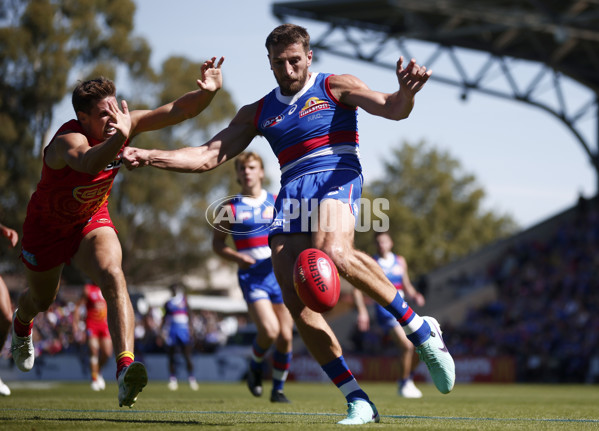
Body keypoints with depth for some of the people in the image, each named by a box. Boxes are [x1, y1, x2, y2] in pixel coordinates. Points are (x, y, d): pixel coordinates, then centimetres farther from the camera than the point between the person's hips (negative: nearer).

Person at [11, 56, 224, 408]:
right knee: (42, 301, 21)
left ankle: (126, 366, -39)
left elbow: (178, 111, -26)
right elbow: (88, 163, -62)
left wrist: (207, 93, -46)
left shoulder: (125, 125, -20)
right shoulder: (68, 140, -37)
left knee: (113, 277, -28)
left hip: (93, 221, 3)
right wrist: (119, 138, -81)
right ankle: (21, 325, 61)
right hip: (47, 226, -2)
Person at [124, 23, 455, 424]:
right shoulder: (258, 113, 25)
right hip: (291, 194, 5)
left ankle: (420, 328, -23)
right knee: (296, 302, -14)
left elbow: (391, 109, -1)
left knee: (333, 253, -38)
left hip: (336, 179, -5)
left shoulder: (335, 87, 13)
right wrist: (149, 157, 9)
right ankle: (358, 401, -10)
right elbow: (209, 156, 23)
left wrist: (405, 93, -26)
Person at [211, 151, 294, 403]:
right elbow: (217, 243, 9)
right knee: (269, 331, -21)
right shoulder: (231, 208, 5)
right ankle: (256, 364, 11)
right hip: (251, 276, -2)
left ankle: (278, 388, 17)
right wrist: (237, 257, -9)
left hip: (278, 273, 3)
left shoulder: (277, 203, 10)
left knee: (285, 336, -2)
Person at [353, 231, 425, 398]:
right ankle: (404, 385, -4)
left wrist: (415, 296, 1)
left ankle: (408, 378, 23)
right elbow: (357, 289, -3)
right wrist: (362, 311, -14)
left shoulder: (400, 261, 14)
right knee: (407, 345, -21)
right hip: (386, 311, -6)